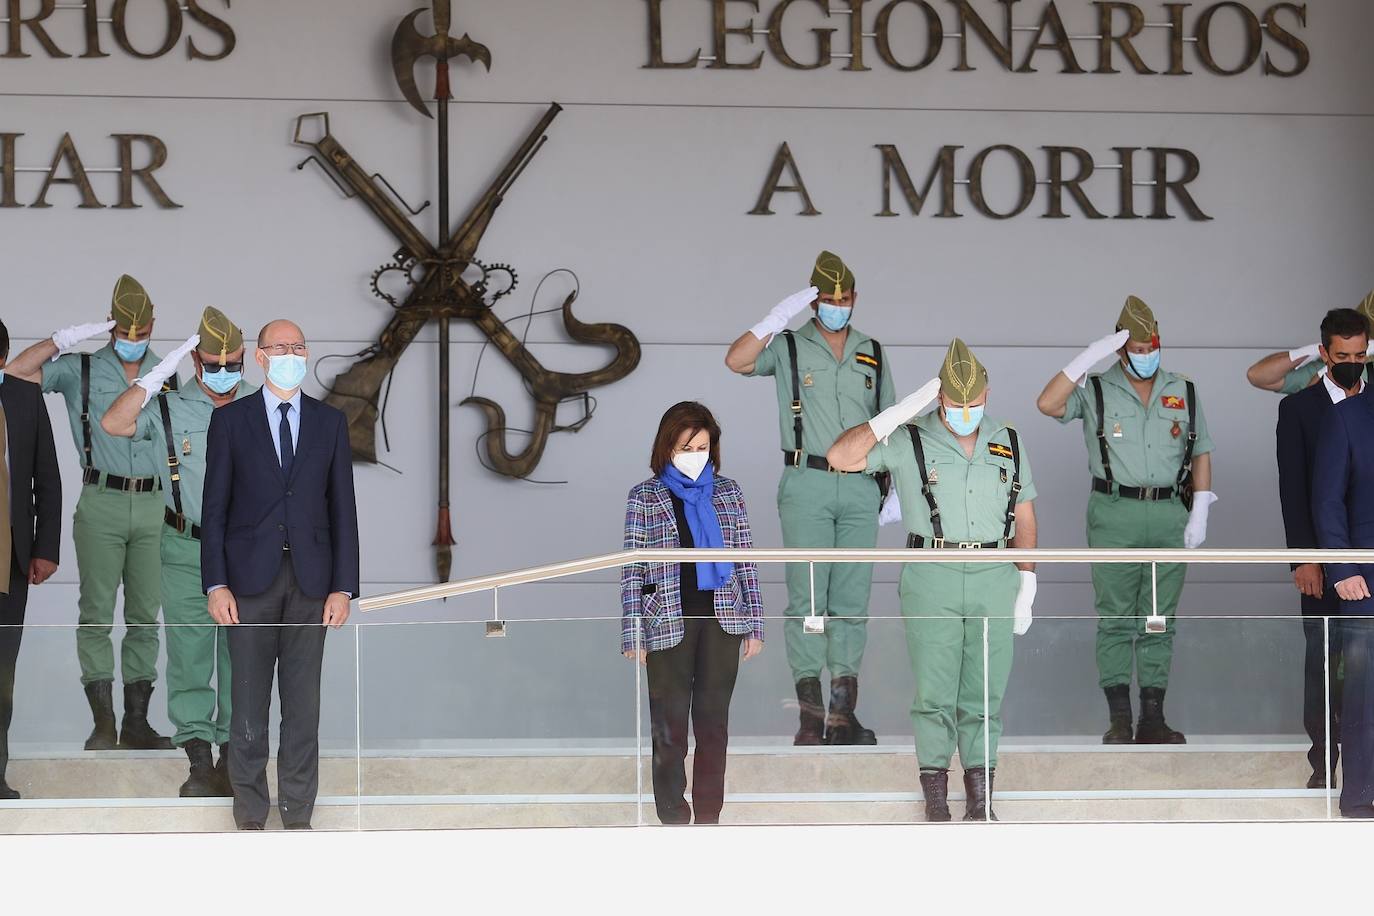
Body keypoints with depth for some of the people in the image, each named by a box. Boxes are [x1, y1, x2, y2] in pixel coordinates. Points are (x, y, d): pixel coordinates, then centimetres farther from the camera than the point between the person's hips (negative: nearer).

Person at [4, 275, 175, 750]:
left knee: (145, 615, 3)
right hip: (101, 503, -3)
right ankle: (103, 722, -4)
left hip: (154, 503, 3)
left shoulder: (167, 375, 12)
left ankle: (137, 721, 7)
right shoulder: (81, 370, 4)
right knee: (97, 612, -5)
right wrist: (66, 338, -12)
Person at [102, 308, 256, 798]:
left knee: (240, 656, 4)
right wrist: (160, 373, -17)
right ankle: (199, 760, 5)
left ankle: (232, 753, 11)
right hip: (186, 551, 0)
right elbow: (113, 423, -15)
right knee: (189, 654, 0)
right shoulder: (169, 408, 0)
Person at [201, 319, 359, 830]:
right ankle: (250, 816, 9)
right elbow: (214, 508, 1)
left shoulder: (330, 423, 9)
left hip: (310, 578, 1)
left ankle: (298, 814, 10)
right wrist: (215, 584, -7)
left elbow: (343, 509, 7)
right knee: (248, 705, 1)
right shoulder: (230, 420, 3)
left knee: (304, 702, 3)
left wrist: (343, 587, -1)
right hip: (250, 578, -1)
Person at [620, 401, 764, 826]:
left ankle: (709, 819, 14)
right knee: (670, 727, 3)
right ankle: (673, 819, 10)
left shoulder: (727, 492, 7)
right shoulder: (646, 497, 1)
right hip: (669, 623, -2)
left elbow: (746, 561, 9)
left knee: (714, 723, 6)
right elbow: (632, 569, 0)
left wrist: (754, 624, 5)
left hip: (721, 622, 2)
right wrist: (633, 635, -5)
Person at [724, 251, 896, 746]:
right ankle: (810, 715, -6)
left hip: (860, 488, 4)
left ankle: (843, 714, 4)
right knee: (807, 597, -6)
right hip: (807, 486, -3)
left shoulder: (872, 354, 14)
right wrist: (779, 316, -21)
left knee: (852, 601, 2)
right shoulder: (789, 348, 3)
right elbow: (737, 361, -15)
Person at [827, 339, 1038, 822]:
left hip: (993, 581, 2)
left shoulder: (1008, 443, 9)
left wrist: (1026, 587, 8)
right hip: (931, 582, -2)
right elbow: (841, 457, -12)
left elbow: (1024, 519, 13)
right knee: (935, 691, -1)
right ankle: (935, 795, 6)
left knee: (985, 692, 3)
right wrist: (900, 413, -17)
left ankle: (980, 797, 8)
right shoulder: (910, 442, -1)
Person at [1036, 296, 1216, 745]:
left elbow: (1200, 455, 13)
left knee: (1160, 620, 4)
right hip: (1114, 515, -2)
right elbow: (1048, 404, -14)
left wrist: (1199, 515, 5)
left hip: (1170, 514, 2)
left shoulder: (1184, 392, 11)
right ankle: (1119, 719, 0)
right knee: (1116, 618, -2)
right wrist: (1090, 356, -18)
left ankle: (1153, 717, 6)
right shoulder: (1095, 392, 3)